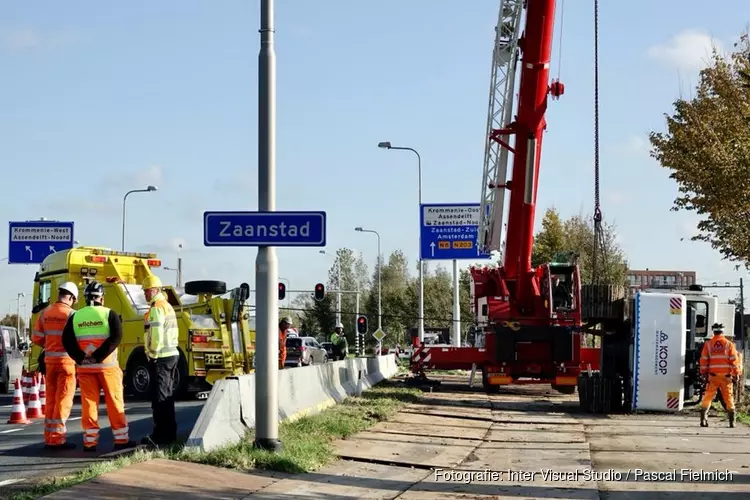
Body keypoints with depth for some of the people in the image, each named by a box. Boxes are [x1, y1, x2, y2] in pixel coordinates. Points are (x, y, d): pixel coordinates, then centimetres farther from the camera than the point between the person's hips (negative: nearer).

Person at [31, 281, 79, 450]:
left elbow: (36, 338, 7)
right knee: (63, 401, -1)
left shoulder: (45, 313, 5)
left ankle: (49, 438, 16)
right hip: (67, 360, -5)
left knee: (51, 400, 13)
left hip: (49, 360, 5)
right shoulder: (71, 314, -10)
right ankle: (57, 439, -2)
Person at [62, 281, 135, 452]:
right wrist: (99, 356, -15)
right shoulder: (109, 314, -3)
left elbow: (67, 341, -3)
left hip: (85, 367, 3)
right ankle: (121, 440, 8)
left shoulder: (75, 316, 6)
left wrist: (81, 358, -7)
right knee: (115, 403, 5)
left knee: (89, 404, 6)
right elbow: (116, 338, -16)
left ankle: (90, 442, 6)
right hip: (107, 366, -2)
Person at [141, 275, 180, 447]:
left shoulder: (157, 308, -13)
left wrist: (153, 354, -13)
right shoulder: (168, 306, 18)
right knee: (167, 396, 15)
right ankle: (170, 433, 19)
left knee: (159, 398, -9)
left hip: (160, 357, -10)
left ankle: (160, 435, -10)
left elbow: (156, 334, -22)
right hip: (172, 354, 10)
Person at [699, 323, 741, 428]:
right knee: (729, 398, 7)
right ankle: (732, 422, 6)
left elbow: (704, 360, 2)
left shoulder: (708, 344, 2)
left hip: (713, 375, 0)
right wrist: (736, 375, 3)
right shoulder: (729, 344, 1)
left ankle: (703, 420, -4)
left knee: (708, 397, 4)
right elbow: (734, 360, -1)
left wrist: (703, 374, 10)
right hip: (726, 375, 0)